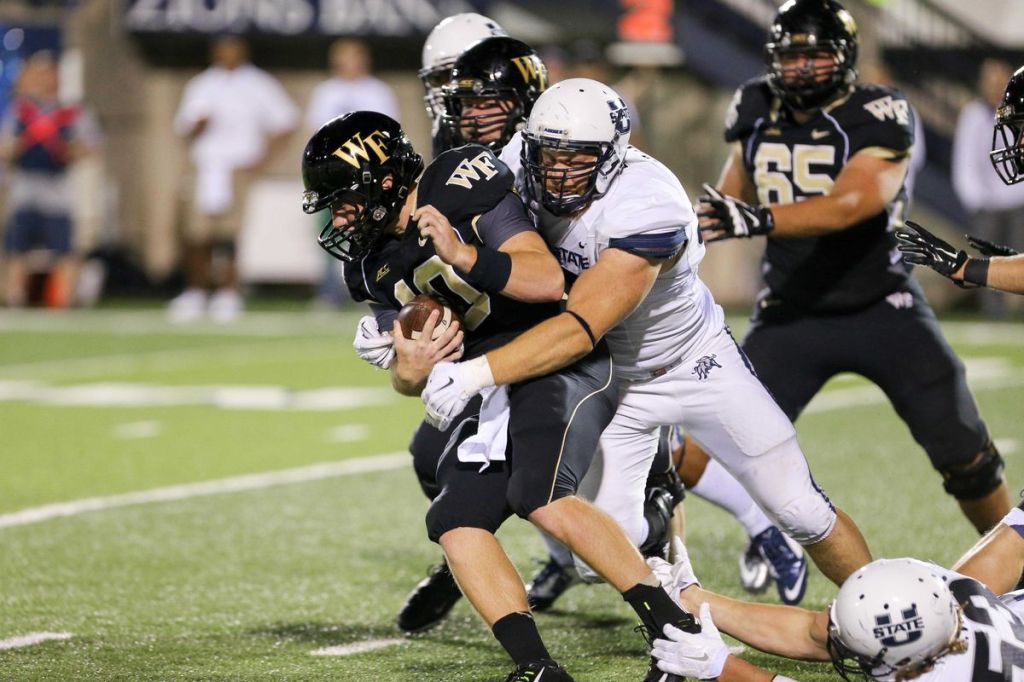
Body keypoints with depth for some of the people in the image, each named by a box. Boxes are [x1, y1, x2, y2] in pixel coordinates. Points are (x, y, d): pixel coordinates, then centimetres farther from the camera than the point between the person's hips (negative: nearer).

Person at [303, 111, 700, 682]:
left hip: (562, 363, -9)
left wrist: (464, 257, -31)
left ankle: (674, 628, -25)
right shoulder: (375, 265, 11)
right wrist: (409, 369, -11)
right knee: (456, 524, -4)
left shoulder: (461, 189, -12)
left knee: (542, 497, -29)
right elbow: (406, 378, 12)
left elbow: (549, 280, -19)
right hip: (495, 392, 9)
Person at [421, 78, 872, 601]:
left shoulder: (648, 209, -37)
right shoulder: (521, 166, -21)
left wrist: (478, 373, -50)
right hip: (611, 379, 4)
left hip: (696, 362, -4)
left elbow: (580, 330, -42)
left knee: (801, 510, 1)